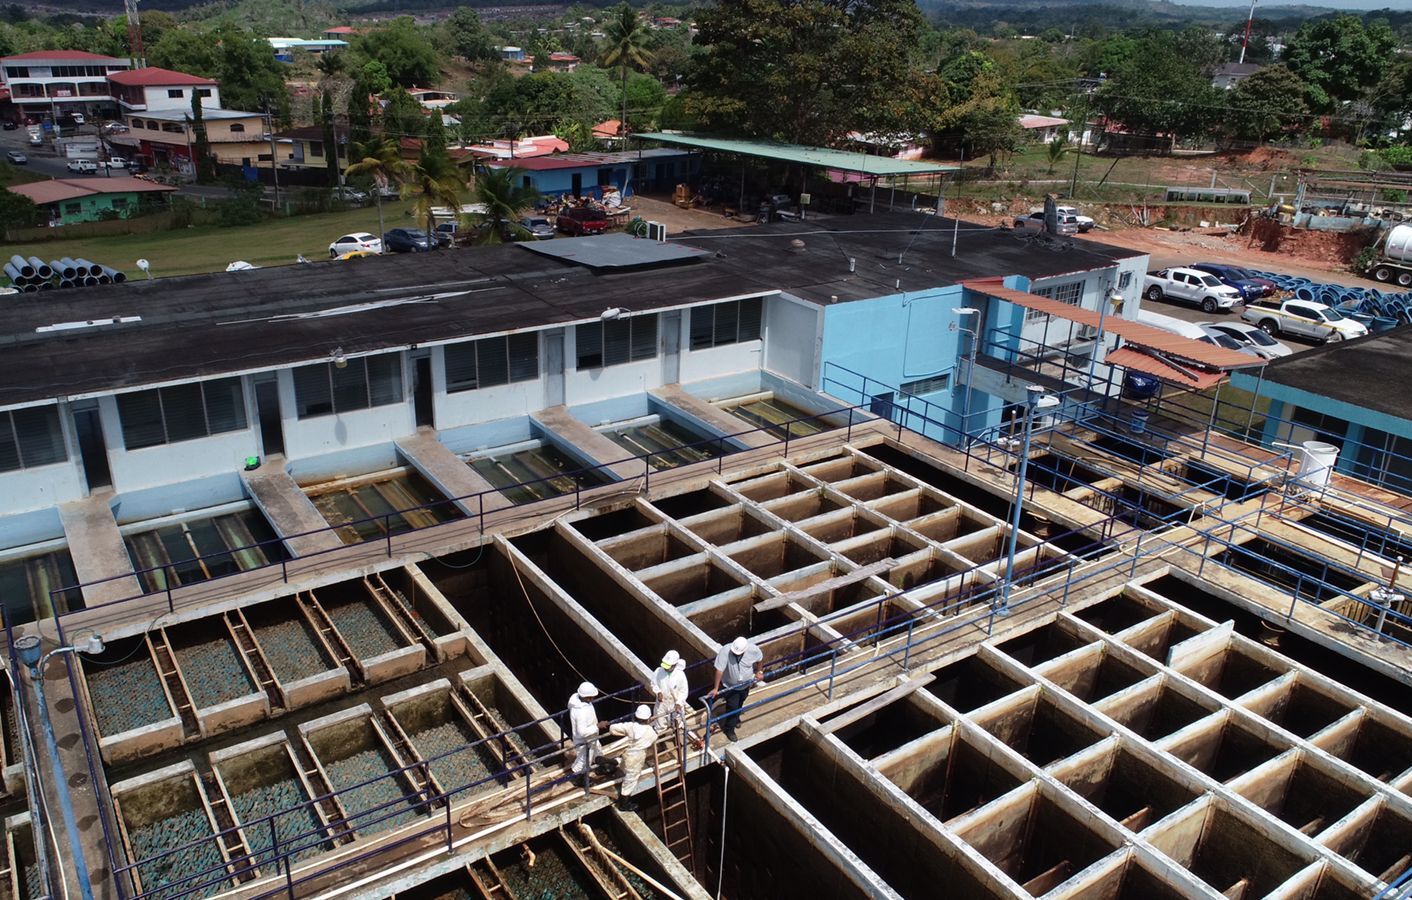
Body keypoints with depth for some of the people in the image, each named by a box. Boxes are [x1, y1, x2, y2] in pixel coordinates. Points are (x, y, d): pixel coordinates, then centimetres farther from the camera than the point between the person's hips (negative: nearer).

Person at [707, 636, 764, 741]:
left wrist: (759, 672, -3)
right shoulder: (725, 651, -38)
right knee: (732, 706, 0)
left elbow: (760, 659, -6)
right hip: (730, 685, -3)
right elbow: (719, 670, -33)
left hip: (745, 684, 3)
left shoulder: (753, 649, -31)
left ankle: (736, 718, 56)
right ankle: (729, 729, 25)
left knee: (740, 703, 26)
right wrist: (716, 688, -32)